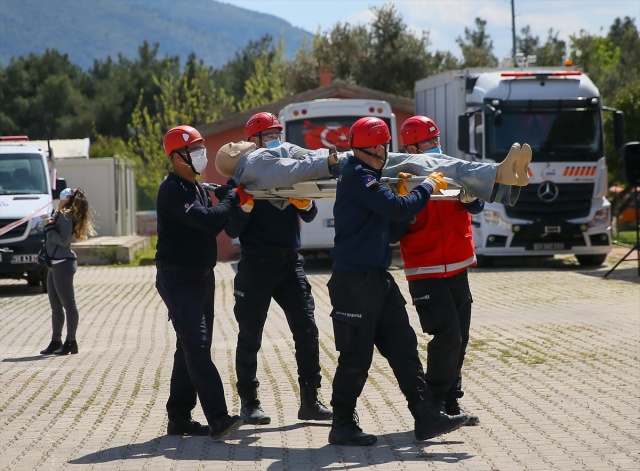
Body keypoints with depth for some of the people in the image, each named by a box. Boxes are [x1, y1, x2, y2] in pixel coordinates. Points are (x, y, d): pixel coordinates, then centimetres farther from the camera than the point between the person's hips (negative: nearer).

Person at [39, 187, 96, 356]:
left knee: (68, 303, -7)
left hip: (63, 264, -11)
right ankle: (56, 341, 20)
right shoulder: (59, 215, 16)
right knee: (56, 305, 14)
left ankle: (70, 342, -7)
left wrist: (49, 228, -17)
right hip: (54, 264, 11)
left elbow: (63, 240, -21)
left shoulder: (65, 216, -12)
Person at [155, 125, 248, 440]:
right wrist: (235, 198, -11)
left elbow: (214, 223, 16)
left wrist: (227, 193, 5)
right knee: (197, 347, -17)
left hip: (202, 277, 10)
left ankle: (179, 418, 18)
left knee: (190, 349, 12)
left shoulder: (197, 189, 17)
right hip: (178, 280, -10)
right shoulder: (173, 190, -15)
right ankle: (218, 419, -26)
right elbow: (208, 221, -24)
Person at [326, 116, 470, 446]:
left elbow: (387, 214, 18)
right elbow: (396, 209, -23)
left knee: (403, 346, 8)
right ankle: (343, 425, 7)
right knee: (356, 357, -3)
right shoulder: (357, 176, -15)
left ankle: (426, 417, 10)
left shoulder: (365, 176, 16)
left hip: (377, 277, 10)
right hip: (354, 280, -10)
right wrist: (427, 187, -9)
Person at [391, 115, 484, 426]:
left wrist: (470, 197, -22)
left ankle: (450, 402, 21)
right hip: (426, 275, -6)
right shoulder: (403, 182, -9)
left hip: (458, 270, 6)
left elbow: (476, 206, -1)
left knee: (458, 338, 10)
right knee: (447, 335, -14)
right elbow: (392, 234, -13)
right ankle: (435, 403, -4)